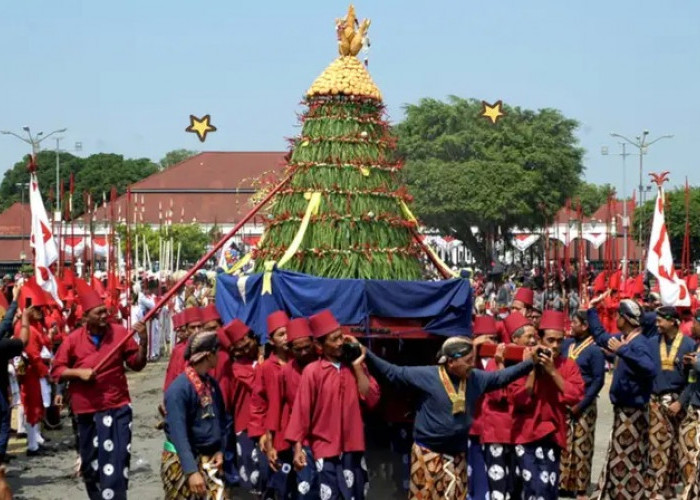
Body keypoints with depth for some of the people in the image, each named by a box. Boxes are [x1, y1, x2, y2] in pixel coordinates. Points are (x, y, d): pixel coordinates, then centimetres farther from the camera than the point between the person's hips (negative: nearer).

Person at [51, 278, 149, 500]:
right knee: (90, 462, 15)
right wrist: (78, 372, -14)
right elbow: (56, 370, 2)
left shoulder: (119, 332, -5)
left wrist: (143, 341, -16)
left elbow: (137, 364, -1)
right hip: (86, 409, 2)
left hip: (116, 407, -2)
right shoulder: (74, 339, -4)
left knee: (115, 461, -10)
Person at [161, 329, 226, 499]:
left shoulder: (212, 384, 3)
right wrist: (191, 471, -29)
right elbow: (178, 434, -24)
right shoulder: (179, 389, -20)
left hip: (208, 458, 6)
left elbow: (221, 419, 13)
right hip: (181, 460, -6)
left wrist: (220, 450, -1)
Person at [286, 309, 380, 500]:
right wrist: (298, 447, -10)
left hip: (353, 446, 4)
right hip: (325, 448, -4)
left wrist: (358, 366, -8)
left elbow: (372, 400, -4)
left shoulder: (355, 366, 5)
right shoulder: (312, 371, -7)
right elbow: (302, 410, -7)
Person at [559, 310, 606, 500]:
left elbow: (598, 381, -9)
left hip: (584, 404, -5)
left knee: (582, 446, -2)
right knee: (563, 444, 6)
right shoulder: (567, 344, 8)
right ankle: (564, 483, 14)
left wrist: (581, 404, -13)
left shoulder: (595, 350, -7)